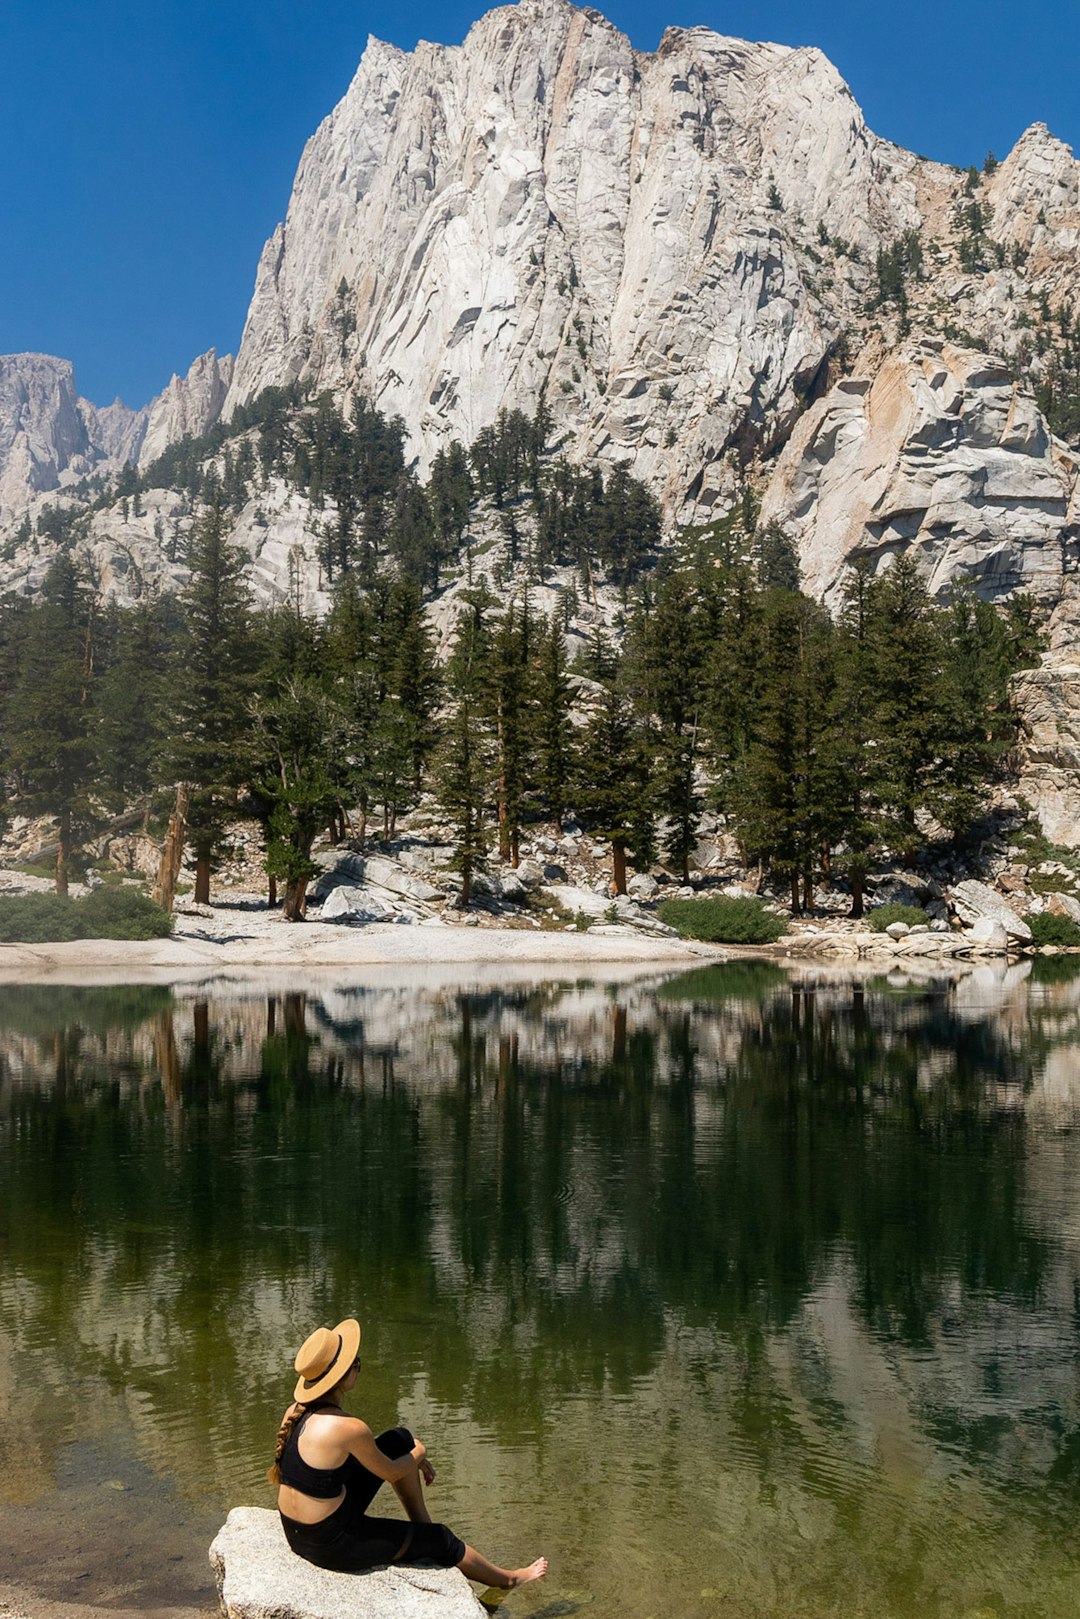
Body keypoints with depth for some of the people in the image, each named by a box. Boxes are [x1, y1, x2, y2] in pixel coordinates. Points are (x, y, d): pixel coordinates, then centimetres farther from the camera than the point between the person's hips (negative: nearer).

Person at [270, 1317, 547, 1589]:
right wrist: (419, 1452, 12)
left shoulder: (295, 1412, -3)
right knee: (439, 1539, 15)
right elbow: (392, 1473, -10)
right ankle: (509, 1579, 40)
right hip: (332, 1546, -7)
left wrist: (413, 1458, 19)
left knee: (400, 1440, 13)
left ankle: (423, 1524, 32)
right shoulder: (349, 1428, -28)